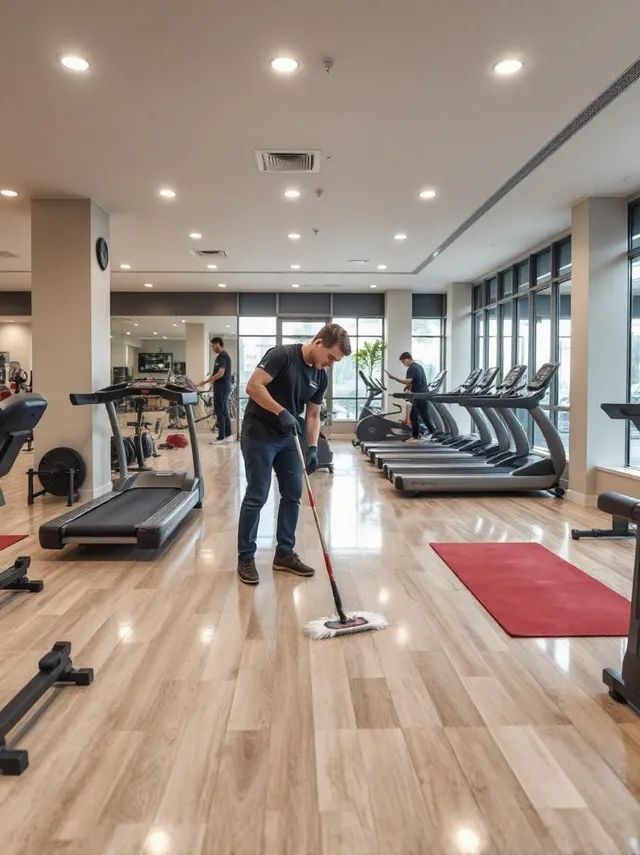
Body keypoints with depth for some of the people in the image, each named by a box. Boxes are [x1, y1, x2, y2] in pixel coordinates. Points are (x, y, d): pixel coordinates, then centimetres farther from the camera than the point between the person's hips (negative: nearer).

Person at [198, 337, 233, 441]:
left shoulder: (221, 356, -15)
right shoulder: (225, 355, 16)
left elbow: (221, 373, -23)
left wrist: (206, 381, -20)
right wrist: (210, 380, 23)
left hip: (221, 388, -10)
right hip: (225, 387, 10)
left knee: (219, 411, -7)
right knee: (224, 411, 12)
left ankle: (221, 437, -6)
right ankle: (228, 434, 15)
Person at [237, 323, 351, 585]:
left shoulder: (320, 377, 5)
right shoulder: (282, 355, -17)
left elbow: (313, 415, 11)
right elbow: (253, 386, -23)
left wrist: (313, 447, -1)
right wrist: (281, 411, -28)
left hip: (287, 438, 8)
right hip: (259, 435, -8)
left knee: (293, 494, 7)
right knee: (256, 497, -5)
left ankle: (284, 553, 19)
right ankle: (245, 558, 8)